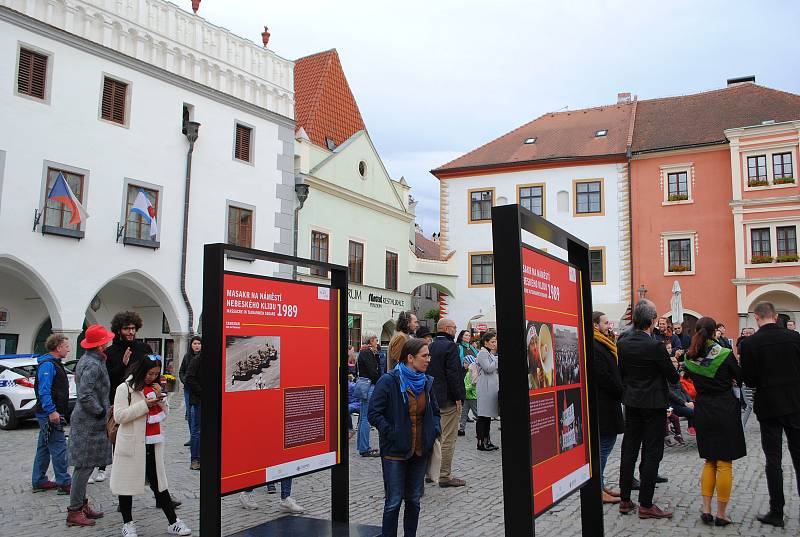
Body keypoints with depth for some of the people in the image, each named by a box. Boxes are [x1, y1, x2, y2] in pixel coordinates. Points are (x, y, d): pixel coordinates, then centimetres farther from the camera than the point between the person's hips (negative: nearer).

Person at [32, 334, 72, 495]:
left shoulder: (54, 364, 18)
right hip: (50, 414, -11)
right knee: (59, 448, -8)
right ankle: (64, 483, -4)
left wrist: (57, 411, 26)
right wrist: (51, 411, -28)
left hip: (49, 414, 11)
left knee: (44, 448, 16)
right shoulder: (47, 365, -15)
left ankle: (39, 481, 24)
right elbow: (44, 390, -23)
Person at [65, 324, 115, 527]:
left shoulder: (85, 360, 12)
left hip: (85, 420, 10)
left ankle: (82, 504, 25)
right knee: (85, 466, -3)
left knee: (85, 466, 16)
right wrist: (102, 411, -15)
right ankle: (74, 511, 4)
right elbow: (85, 396, -27)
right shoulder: (93, 365, -20)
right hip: (89, 423, -10)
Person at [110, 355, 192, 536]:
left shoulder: (154, 388, 12)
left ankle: (173, 522, 15)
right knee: (128, 483, 7)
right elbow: (119, 416, -15)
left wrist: (160, 397, -4)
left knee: (159, 483, 11)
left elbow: (165, 412, 15)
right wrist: (144, 405, -20)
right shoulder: (125, 388, -8)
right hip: (132, 444, -5)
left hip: (153, 444, 5)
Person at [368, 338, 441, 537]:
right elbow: (374, 414, -14)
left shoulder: (427, 382, 5)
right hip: (395, 451, -5)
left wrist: (434, 431, 3)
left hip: (420, 451, 6)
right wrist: (392, 434, -17)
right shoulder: (388, 381, -13)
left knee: (414, 499, 15)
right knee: (394, 501, 0)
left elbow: (435, 412, 18)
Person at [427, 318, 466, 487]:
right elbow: (452, 373, -20)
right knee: (448, 438, -3)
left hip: (434, 398, 9)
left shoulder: (431, 346, 10)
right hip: (449, 399, -9)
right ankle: (445, 476, 0)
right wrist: (458, 397, -15)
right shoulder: (450, 346, -15)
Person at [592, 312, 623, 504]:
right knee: (603, 444, -3)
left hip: (608, 404, 10)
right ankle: (598, 490, 5)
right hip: (602, 406, -10)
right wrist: (622, 393, -11)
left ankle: (601, 486, 24)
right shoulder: (594, 347, -18)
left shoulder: (603, 345, 16)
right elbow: (604, 378, -22)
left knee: (607, 442, 15)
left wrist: (620, 391, 8)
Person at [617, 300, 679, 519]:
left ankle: (625, 500, 19)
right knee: (651, 454, 2)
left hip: (631, 403, 5)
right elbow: (672, 377, -10)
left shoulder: (622, 344, -2)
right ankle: (646, 505, 7)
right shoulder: (656, 346, -19)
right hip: (653, 404, -5)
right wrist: (675, 370, 11)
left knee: (629, 451, 12)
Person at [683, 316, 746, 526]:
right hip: (725, 410, -4)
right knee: (724, 463, 4)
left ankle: (706, 509, 12)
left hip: (702, 411, 4)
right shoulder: (725, 355, -14)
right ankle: (721, 514, 9)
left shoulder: (690, 358, -3)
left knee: (710, 461, 16)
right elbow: (741, 378, 0)